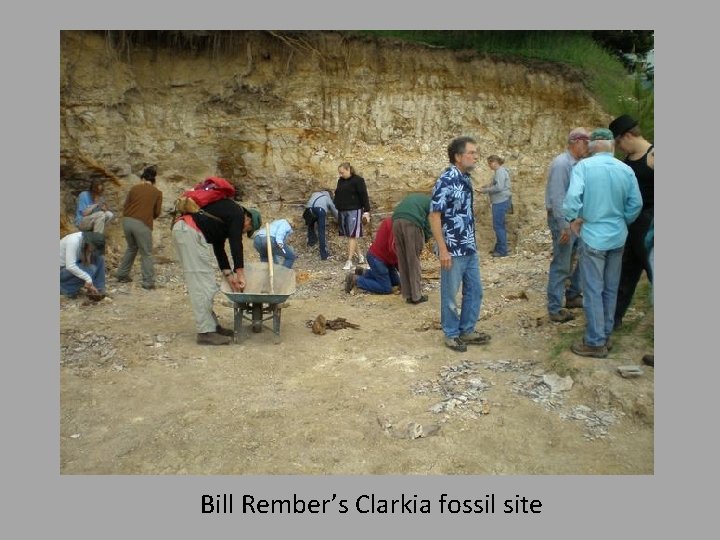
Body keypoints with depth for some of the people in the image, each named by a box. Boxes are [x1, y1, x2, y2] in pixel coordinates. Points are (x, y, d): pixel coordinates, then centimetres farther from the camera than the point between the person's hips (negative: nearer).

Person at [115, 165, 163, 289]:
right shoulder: (157, 193, 6)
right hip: (143, 224, -4)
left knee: (132, 248, 26)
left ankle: (122, 274, 30)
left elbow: (125, 206, 11)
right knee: (146, 254, 5)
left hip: (127, 221, 4)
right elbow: (157, 213, 6)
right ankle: (149, 282, 1)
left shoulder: (134, 188, 10)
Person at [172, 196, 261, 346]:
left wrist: (229, 275, 18)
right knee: (202, 284, -7)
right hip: (190, 231, -10)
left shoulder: (226, 212, 28)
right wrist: (240, 274, -5)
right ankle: (206, 332, -3)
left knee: (201, 283, 14)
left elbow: (219, 247, 24)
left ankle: (212, 325, 20)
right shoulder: (238, 213, 1)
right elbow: (236, 244, -8)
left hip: (181, 229, 11)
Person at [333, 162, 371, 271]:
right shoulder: (340, 181, 13)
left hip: (354, 211, -7)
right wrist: (337, 207, 21)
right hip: (342, 212, 7)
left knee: (352, 236, -7)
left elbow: (364, 196, -8)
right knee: (349, 236, 8)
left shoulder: (358, 180, -6)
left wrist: (366, 212, -12)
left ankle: (349, 261, -7)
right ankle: (360, 256, 21)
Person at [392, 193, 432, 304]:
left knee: (402, 260, 12)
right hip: (412, 222, -5)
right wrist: (423, 240, 22)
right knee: (414, 261, 6)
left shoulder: (414, 197, 37)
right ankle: (416, 296, 12)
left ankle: (408, 295, 18)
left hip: (396, 221, 5)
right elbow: (429, 226, 8)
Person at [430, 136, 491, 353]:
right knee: (450, 294, 6)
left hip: (470, 248, 9)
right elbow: (434, 216, -19)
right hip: (452, 249, -8)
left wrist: (471, 242, 19)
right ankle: (451, 334, 21)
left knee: (474, 290, 15)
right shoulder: (446, 181, -17)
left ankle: (467, 331, 29)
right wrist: (443, 250, -20)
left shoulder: (466, 179, 8)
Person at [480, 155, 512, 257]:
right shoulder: (499, 171, 16)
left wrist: (485, 190, -16)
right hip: (500, 202, 11)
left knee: (498, 226, -6)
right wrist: (488, 185, 9)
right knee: (499, 226, 16)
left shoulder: (500, 171, -15)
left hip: (501, 202, -11)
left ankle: (502, 251, 0)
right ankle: (498, 248, 25)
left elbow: (499, 187, -23)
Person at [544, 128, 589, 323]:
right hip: (563, 220, -9)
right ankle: (555, 309, 4)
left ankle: (573, 296, 32)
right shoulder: (561, 164, -16)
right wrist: (564, 226, -22)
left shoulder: (577, 164, 11)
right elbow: (557, 197, -21)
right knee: (561, 265, -4)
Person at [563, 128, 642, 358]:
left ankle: (595, 343, 8)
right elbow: (636, 204, 0)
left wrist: (574, 219, -9)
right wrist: (622, 223, 16)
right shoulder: (626, 170, -1)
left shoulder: (584, 166, -11)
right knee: (611, 290, 15)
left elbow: (573, 195, -25)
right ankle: (606, 335, 27)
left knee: (593, 290, 2)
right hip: (617, 238, 4)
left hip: (593, 236, -4)